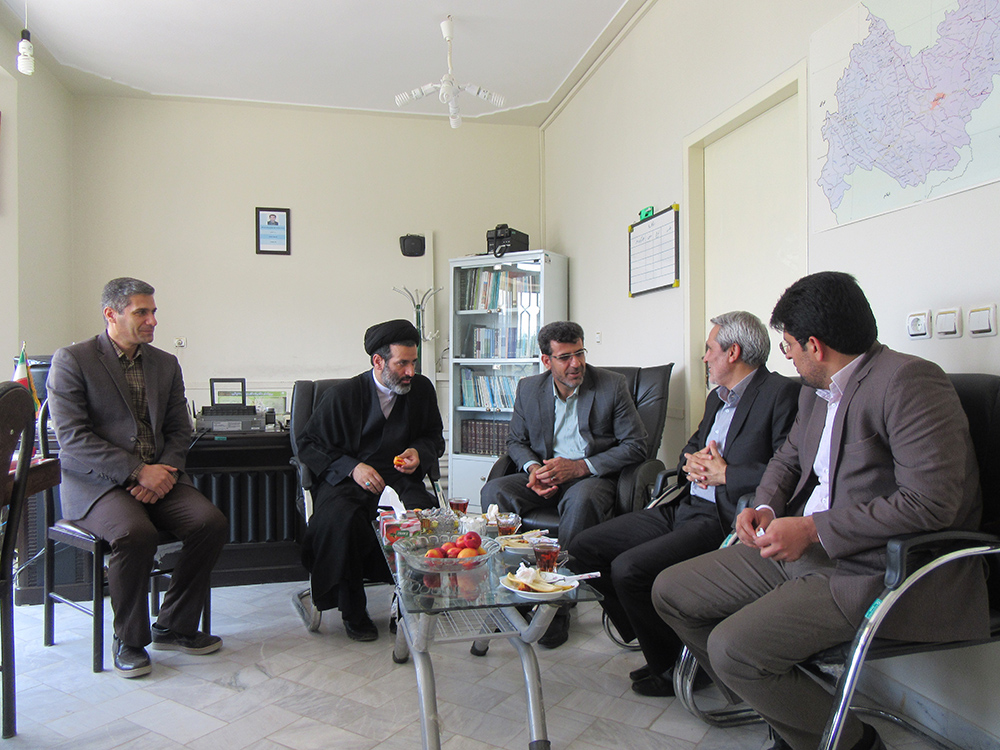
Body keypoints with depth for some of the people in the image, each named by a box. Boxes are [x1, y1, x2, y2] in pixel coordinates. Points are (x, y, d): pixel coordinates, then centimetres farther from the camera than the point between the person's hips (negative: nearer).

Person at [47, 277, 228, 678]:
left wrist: (163, 473, -8)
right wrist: (138, 472, -18)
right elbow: (73, 439, -10)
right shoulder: (71, 360, -1)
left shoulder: (166, 363, 14)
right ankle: (129, 640, -7)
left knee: (212, 522, -20)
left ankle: (174, 627, 0)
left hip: (157, 476, 5)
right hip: (96, 482, -4)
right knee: (136, 533, -33)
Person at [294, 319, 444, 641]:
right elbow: (308, 444, 1)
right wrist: (352, 467, -14)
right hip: (345, 480, -2)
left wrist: (419, 452, -4)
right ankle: (353, 612, -11)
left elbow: (434, 437, 21)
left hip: (398, 478, 2)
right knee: (341, 519, -34)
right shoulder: (342, 395, -3)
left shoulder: (422, 389, 7)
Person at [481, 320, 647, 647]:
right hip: (545, 475, 4)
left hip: (594, 475, -3)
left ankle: (559, 604, -24)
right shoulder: (528, 388, 6)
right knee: (493, 491, -24)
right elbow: (516, 441, 15)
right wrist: (533, 467, -10)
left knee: (580, 499, -38)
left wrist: (579, 467, -16)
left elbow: (635, 445, -5)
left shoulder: (612, 385, -4)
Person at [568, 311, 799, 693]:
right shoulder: (717, 397, 22)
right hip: (683, 509, 10)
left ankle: (674, 664, 2)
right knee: (584, 547, 2)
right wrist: (690, 463, 4)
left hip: (723, 521, -10)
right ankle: (654, 641, 14)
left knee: (629, 568, -26)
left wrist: (725, 474, -13)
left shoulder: (780, 394, -8)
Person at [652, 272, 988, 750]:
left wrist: (812, 529, -21)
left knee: (733, 647, -24)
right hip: (802, 548, 9)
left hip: (879, 569, -9)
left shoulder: (908, 380, -17)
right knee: (671, 590, 5)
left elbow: (930, 502, -24)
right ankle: (773, 705, 19)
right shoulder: (816, 391, 11)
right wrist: (765, 506, 3)